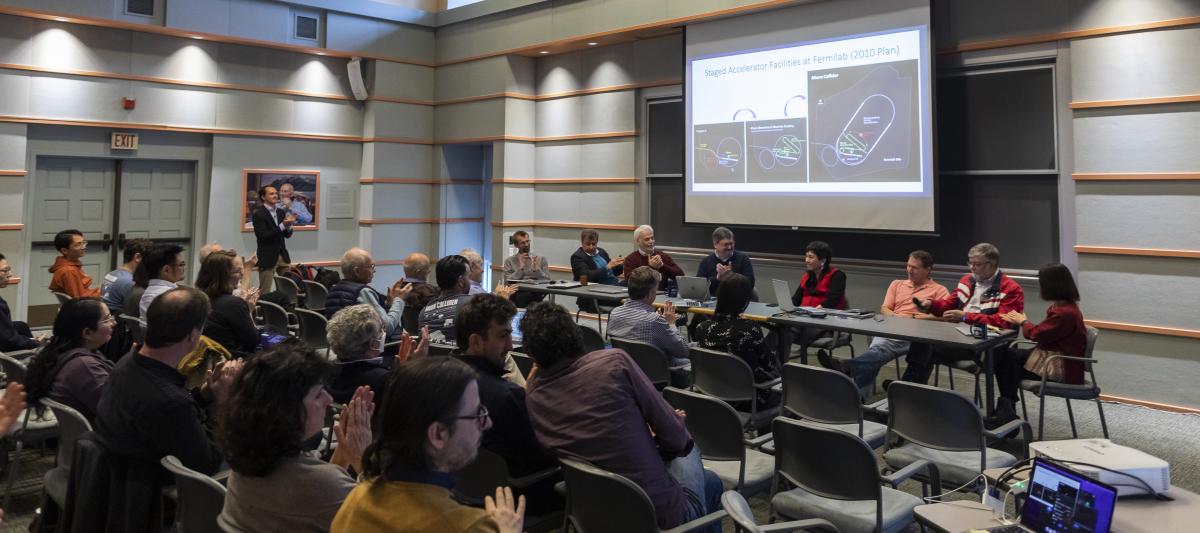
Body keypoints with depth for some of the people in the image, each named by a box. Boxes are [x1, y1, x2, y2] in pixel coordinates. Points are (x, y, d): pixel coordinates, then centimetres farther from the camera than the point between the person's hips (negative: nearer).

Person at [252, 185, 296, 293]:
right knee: (264, 292, 2)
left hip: (283, 256, 6)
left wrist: (289, 224, -11)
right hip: (267, 257, -6)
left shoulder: (281, 212, 10)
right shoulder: (258, 214, -10)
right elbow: (263, 236, -18)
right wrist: (282, 225, -23)